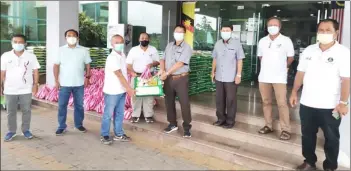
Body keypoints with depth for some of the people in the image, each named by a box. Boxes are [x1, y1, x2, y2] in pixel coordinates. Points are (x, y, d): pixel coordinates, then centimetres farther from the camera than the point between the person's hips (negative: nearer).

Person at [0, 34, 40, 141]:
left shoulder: (31, 56, -2)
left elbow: (35, 71, 1)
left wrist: (35, 84, -5)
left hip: (26, 89, -1)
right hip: (10, 90, 1)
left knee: (26, 110, 8)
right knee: (11, 112, 10)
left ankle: (26, 130, 22)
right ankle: (11, 131, 23)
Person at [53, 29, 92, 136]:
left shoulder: (83, 50, 2)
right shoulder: (61, 50, 0)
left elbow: (87, 65, 6)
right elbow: (56, 65, 1)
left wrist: (87, 77, -3)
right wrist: (56, 80, -4)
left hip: (79, 84, 1)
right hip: (64, 83, 0)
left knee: (79, 105, 11)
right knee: (62, 105, 4)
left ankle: (79, 124, 25)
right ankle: (61, 126, 16)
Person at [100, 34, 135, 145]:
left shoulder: (122, 55, 9)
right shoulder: (112, 58, -19)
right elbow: (119, 75, -21)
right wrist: (129, 89, -20)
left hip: (121, 90, 8)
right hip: (112, 91, -8)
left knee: (119, 113, 14)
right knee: (108, 114, 3)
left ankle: (119, 134, 25)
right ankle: (104, 135, 15)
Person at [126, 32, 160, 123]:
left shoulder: (153, 50, 5)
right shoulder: (133, 50, 2)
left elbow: (158, 61, 4)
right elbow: (128, 64, 1)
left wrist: (152, 64, -17)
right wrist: (132, 72, -15)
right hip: (136, 76, 0)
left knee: (149, 96, 4)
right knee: (135, 95, 3)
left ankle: (148, 115, 14)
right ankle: (135, 115, 14)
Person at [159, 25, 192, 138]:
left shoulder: (187, 48, -8)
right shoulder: (169, 46, 11)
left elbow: (180, 63, -17)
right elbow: (163, 59, 11)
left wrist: (166, 73, -18)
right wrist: (162, 70, -10)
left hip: (181, 79, -5)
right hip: (169, 78, 6)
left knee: (184, 103, -4)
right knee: (169, 102, 11)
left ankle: (187, 127, 6)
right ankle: (172, 124, 26)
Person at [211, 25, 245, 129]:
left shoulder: (236, 43, -6)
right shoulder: (217, 44, 7)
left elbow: (240, 60, -5)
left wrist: (238, 75, -9)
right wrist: (213, 72, 14)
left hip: (231, 78, -4)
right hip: (219, 77, 5)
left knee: (231, 100, 4)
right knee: (219, 99, 11)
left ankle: (230, 121, 14)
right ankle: (221, 118, 25)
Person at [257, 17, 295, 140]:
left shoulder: (286, 40, -3)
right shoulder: (262, 41, 7)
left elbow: (291, 57, 6)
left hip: (279, 77, -4)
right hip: (264, 77, 4)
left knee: (282, 104, -6)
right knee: (266, 102, 10)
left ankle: (285, 129, 2)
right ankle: (269, 126, 22)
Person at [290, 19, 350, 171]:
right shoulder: (309, 50, 5)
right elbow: (301, 73, 10)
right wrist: (294, 92, 6)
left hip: (330, 106, -4)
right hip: (307, 103, 4)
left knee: (331, 138, 11)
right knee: (307, 135, 16)